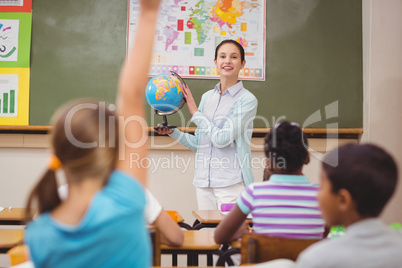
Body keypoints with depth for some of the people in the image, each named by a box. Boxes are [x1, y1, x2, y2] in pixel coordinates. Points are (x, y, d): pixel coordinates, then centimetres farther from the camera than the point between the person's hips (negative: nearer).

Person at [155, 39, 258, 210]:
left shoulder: (247, 100, -6)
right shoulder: (207, 97, 11)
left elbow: (222, 139, -15)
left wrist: (195, 112, -7)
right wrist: (172, 131, 3)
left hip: (232, 183, -5)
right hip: (204, 181, 5)